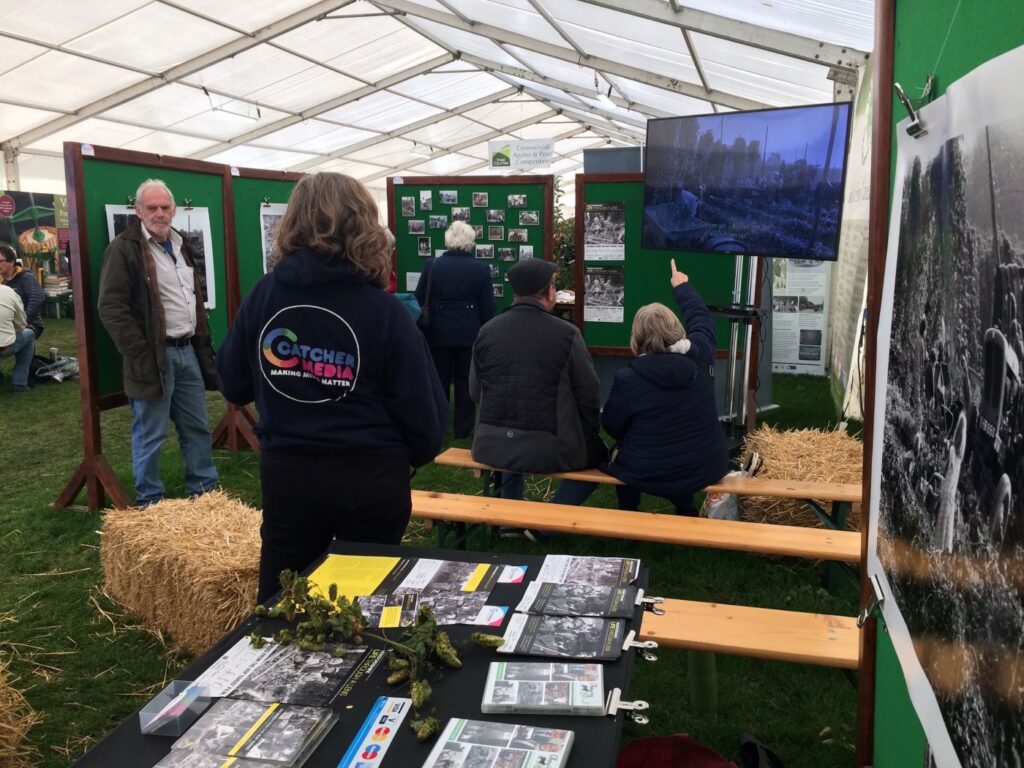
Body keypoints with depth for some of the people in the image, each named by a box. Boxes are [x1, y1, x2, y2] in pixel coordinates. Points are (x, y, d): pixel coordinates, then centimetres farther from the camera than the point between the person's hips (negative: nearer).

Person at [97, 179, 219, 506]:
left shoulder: (180, 246, 15)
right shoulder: (124, 248, -9)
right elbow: (110, 307, -16)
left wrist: (203, 345, 15)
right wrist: (140, 355, -19)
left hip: (188, 351, 7)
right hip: (154, 356, -7)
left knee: (197, 427, 15)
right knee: (150, 435, 3)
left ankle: (204, 489, 28)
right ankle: (149, 502, 16)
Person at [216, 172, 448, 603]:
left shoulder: (263, 295, -5)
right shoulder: (383, 310, -14)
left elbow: (233, 385, 4)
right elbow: (423, 407, -12)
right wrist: (418, 454, 8)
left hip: (287, 473, 2)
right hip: (370, 477, -2)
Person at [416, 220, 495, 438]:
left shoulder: (432, 266, -6)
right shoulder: (481, 269, -7)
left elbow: (419, 302, 0)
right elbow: (488, 308, -4)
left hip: (439, 333, 1)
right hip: (469, 334, -1)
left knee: (438, 380, 12)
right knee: (466, 381, 10)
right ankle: (463, 429, 15)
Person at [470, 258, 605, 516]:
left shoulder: (487, 331, 0)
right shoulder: (567, 333, -11)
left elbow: (475, 392, 8)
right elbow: (589, 393, -3)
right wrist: (593, 430, 16)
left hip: (491, 446, 5)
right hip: (548, 448, -4)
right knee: (598, 454, 22)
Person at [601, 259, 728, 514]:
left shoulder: (627, 379, -19)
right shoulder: (701, 356, -10)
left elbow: (612, 426, -4)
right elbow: (701, 318, 12)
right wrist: (682, 286, 30)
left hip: (648, 474, -3)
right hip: (707, 468, 3)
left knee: (619, 455, 30)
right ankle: (686, 511, 44)